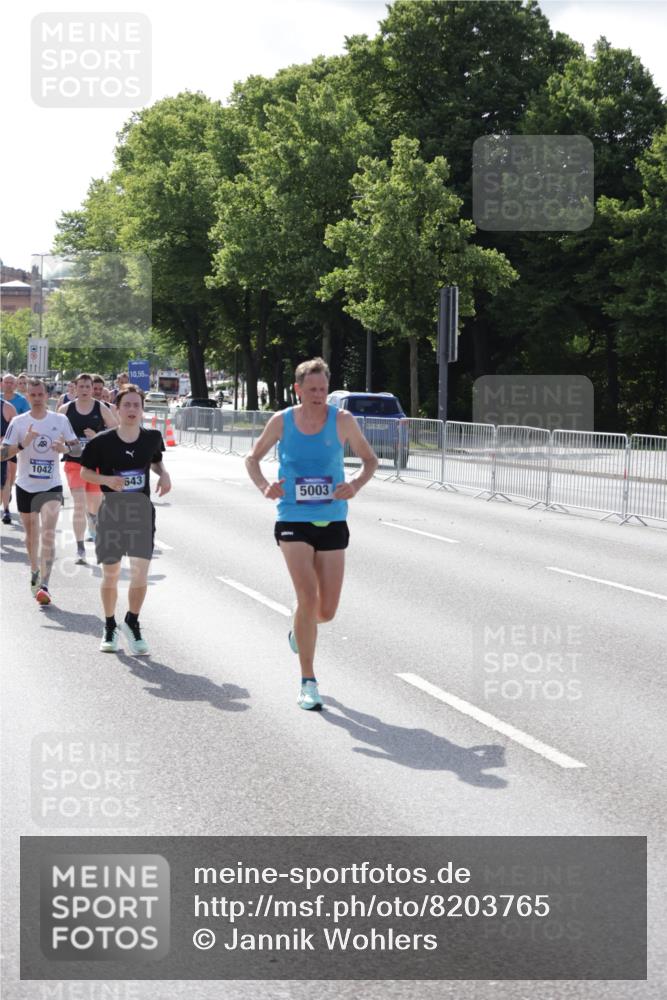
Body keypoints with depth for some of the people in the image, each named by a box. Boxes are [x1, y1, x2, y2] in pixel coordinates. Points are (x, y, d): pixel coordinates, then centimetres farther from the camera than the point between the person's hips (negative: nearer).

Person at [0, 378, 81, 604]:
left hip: (51, 486, -2)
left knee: (48, 534, -16)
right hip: (26, 486, 2)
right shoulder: (18, 422, -3)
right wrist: (23, 444, -23)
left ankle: (44, 585, -20)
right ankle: (35, 570, 40)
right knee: (31, 533, 15)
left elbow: (78, 449, 4)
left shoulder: (60, 420, -2)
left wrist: (65, 448, -18)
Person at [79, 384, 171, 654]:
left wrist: (164, 474, -2)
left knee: (141, 570, -8)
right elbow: (85, 472, 1)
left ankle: (132, 623, 13)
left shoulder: (152, 438, 0)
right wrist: (107, 480, -17)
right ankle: (110, 627, 26)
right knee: (110, 574, 7)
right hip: (111, 509, -1)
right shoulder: (102, 441, -8)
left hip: (141, 509, 1)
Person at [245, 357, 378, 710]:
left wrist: (355, 485, -13)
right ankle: (308, 683, -5)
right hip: (293, 521, -2)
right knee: (308, 597, -16)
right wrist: (264, 487, -7)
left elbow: (370, 460, 8)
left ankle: (299, 630, 42)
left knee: (327, 610, 4)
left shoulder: (342, 421, -2)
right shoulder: (281, 422, -1)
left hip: (332, 522, 2)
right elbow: (253, 458, 13)